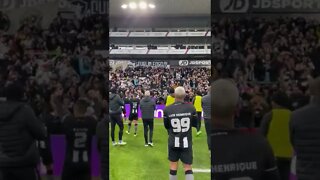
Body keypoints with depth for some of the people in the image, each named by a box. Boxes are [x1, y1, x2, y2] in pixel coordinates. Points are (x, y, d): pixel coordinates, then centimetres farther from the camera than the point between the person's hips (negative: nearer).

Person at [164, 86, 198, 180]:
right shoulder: (191, 108, -11)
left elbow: (166, 126, 2)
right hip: (186, 142, 0)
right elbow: (195, 124, 4)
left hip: (173, 142, 0)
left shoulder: (167, 109, -13)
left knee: (173, 167, 14)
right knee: (188, 168, 7)